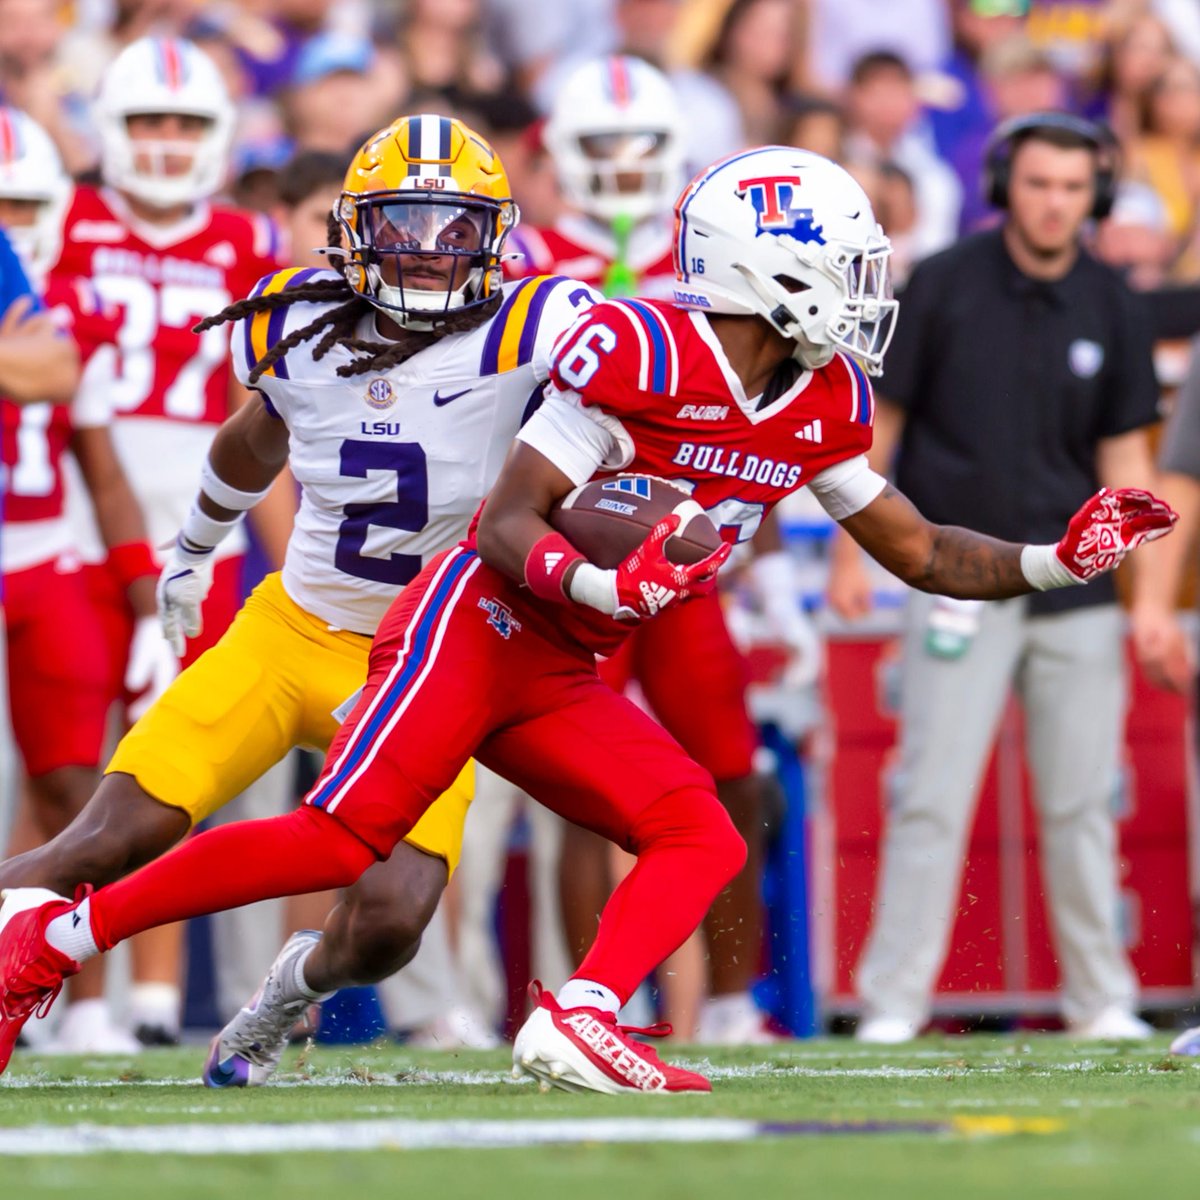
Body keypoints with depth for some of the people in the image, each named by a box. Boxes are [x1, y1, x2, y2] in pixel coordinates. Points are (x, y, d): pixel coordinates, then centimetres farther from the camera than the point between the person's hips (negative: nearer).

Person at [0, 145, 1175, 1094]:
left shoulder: (822, 407, 7)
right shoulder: (637, 349, -17)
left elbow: (917, 551, 19)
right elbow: (506, 523, -17)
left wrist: (1056, 561, 6)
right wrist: (602, 588, -34)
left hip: (560, 682, 8)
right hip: (475, 624, -8)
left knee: (703, 840, -9)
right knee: (341, 837, -18)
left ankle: (579, 1022, -23)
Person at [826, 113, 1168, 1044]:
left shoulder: (1113, 309, 5)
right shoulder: (944, 286, -3)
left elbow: (1124, 453, 8)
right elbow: (881, 418, 2)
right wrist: (850, 552, -2)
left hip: (1075, 587, 3)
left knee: (1082, 805, 6)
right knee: (932, 799, -7)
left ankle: (1102, 1002, 16)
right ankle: (893, 1003, -2)